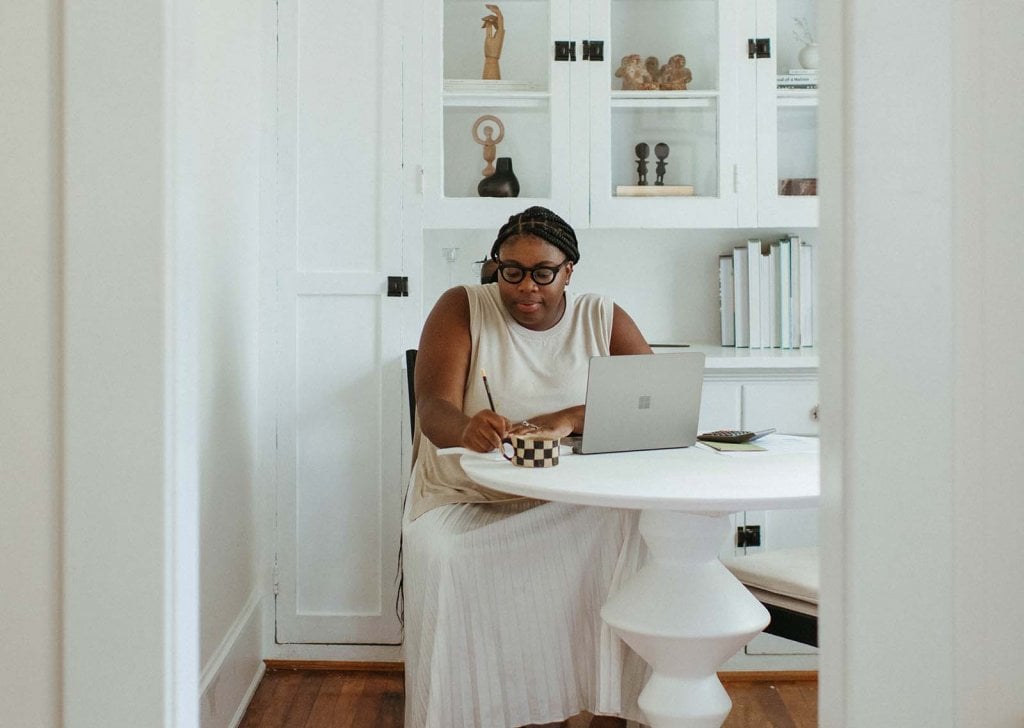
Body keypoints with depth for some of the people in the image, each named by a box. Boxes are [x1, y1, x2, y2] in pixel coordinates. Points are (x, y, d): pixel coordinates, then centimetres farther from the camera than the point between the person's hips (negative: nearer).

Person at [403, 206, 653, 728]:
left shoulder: (603, 318, 5)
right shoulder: (462, 309, 0)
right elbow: (433, 410, -14)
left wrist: (570, 419, -26)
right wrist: (467, 427, -40)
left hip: (574, 502, 2)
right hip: (467, 499, -1)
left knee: (635, 529, -28)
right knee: (443, 558, -32)